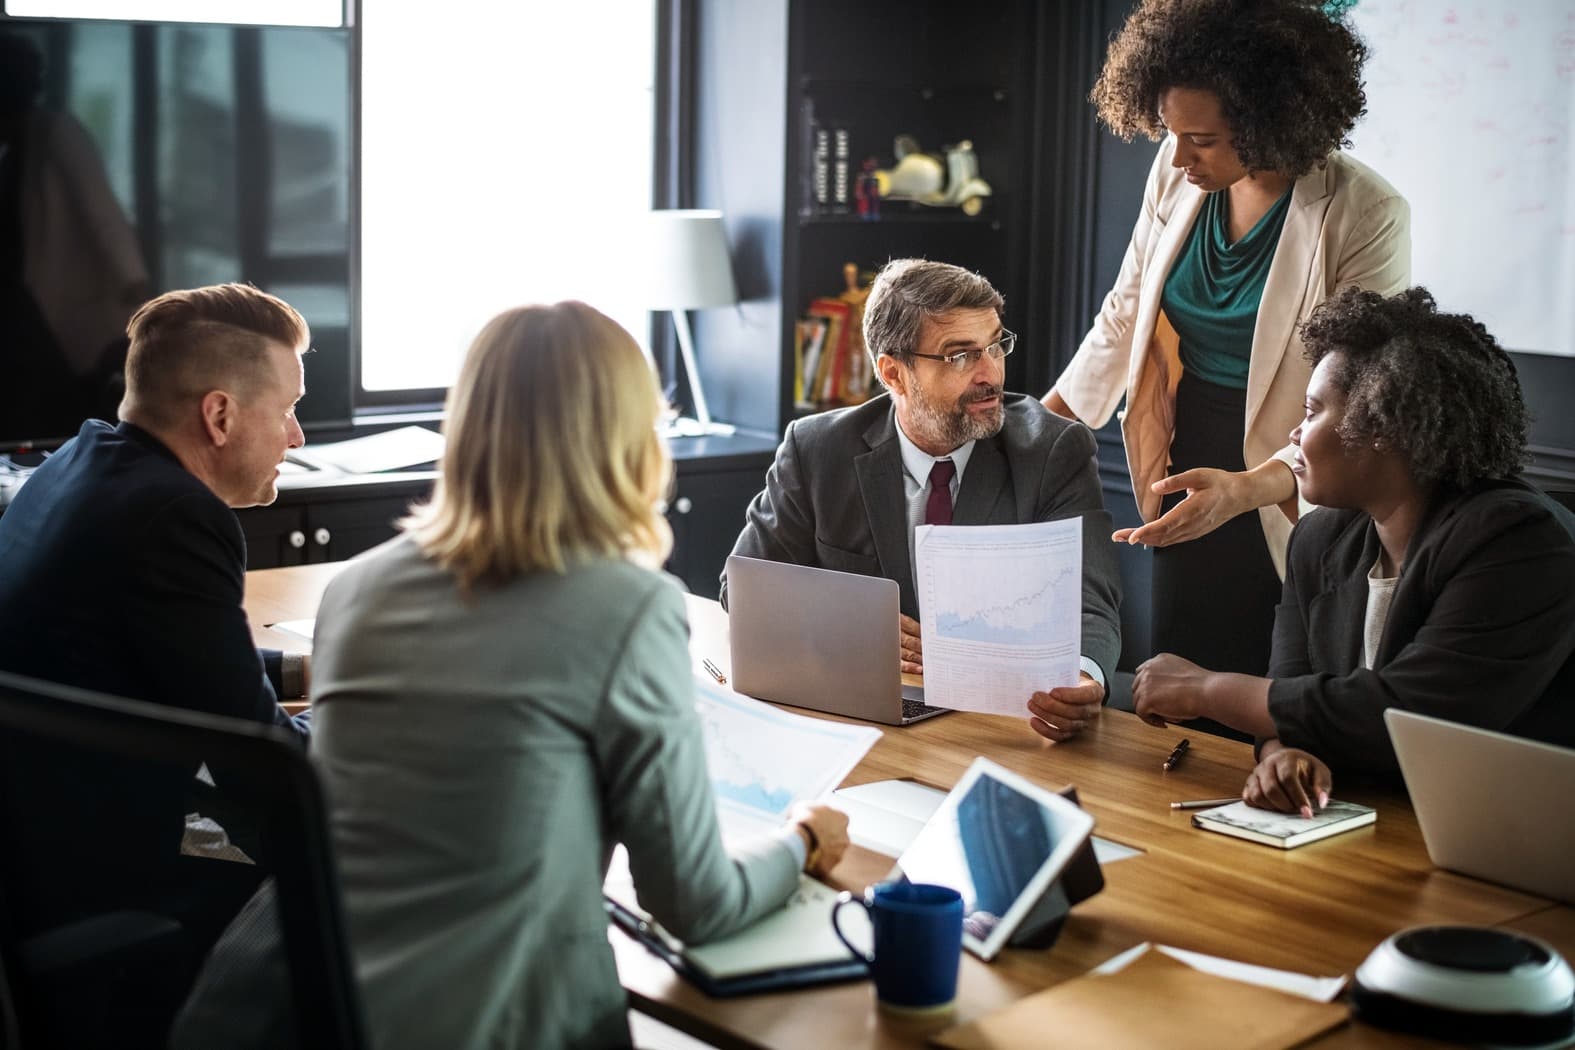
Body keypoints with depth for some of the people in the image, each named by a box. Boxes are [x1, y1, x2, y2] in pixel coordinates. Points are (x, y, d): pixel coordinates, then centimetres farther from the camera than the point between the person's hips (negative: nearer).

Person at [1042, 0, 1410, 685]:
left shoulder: (1364, 215, -18)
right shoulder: (1176, 170, -3)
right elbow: (1125, 314, 9)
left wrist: (1246, 489, -36)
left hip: (1287, 499, -4)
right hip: (1186, 476, 5)